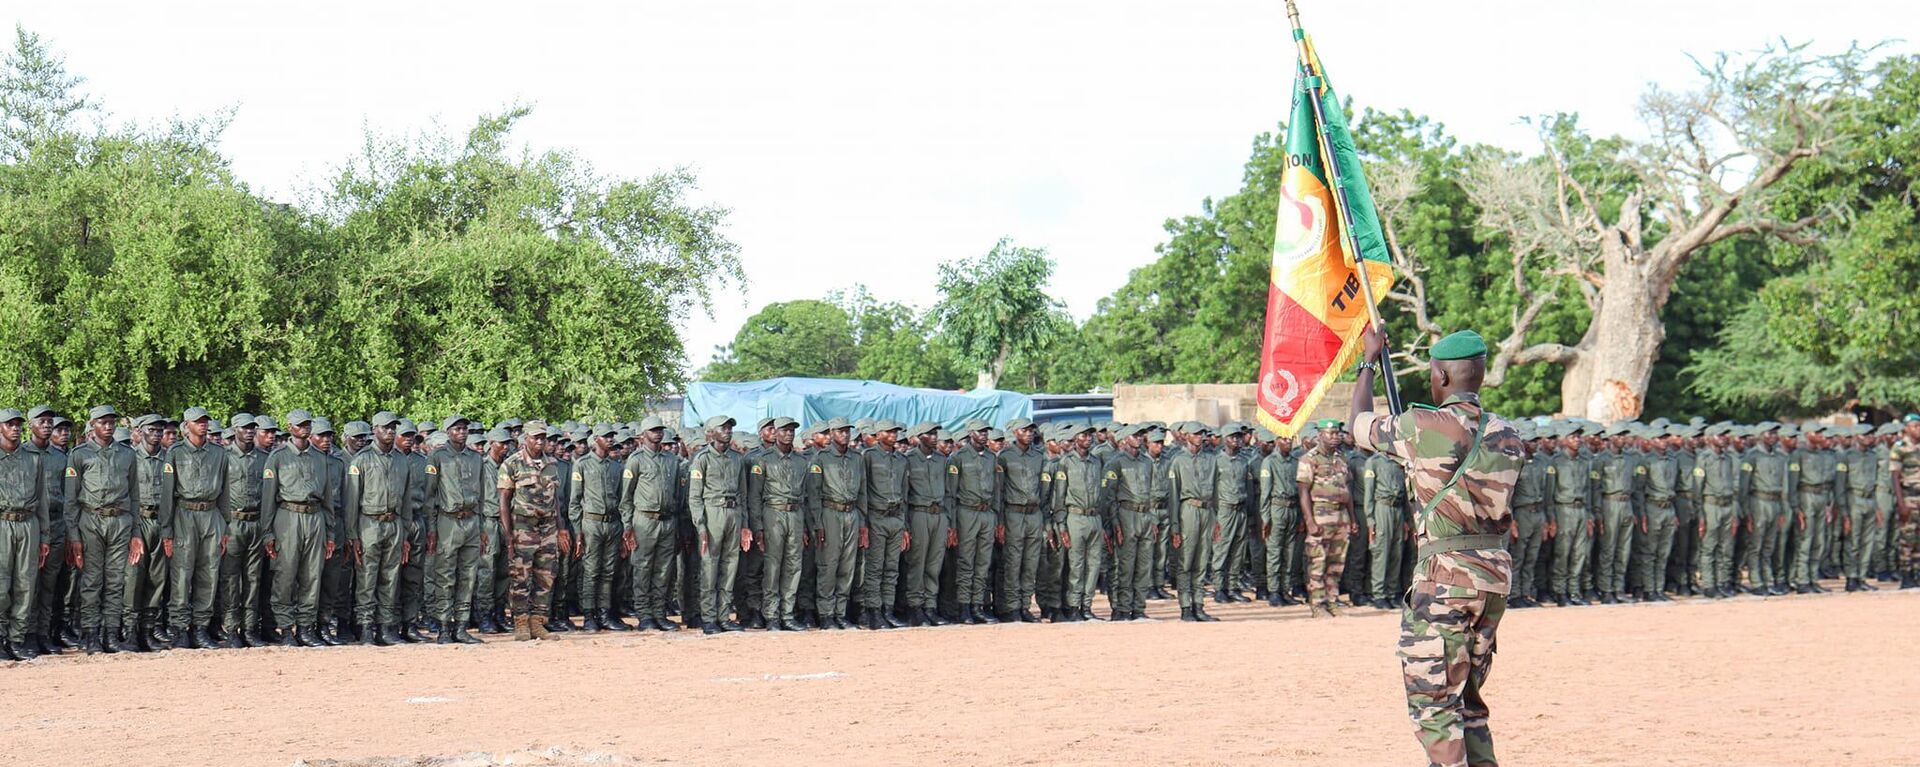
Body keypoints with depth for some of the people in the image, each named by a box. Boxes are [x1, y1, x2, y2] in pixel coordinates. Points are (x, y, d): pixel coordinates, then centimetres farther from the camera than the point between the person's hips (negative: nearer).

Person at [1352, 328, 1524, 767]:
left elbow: (1361, 427, 6)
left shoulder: (1424, 428, -11)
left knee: (1433, 701, -2)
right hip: (1497, 570, 7)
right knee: (1466, 698, 18)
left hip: (1446, 572, -7)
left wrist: (1369, 361, 20)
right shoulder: (1506, 436, 8)